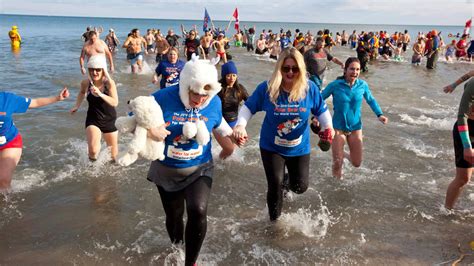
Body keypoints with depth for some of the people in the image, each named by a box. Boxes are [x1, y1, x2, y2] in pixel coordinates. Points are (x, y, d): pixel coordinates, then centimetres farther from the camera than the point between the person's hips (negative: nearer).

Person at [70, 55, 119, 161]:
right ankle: (92, 162, 15)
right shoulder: (86, 83, -12)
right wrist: (77, 106, 6)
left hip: (109, 120, 0)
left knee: (113, 157, 13)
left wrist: (100, 94, -42)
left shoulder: (109, 83, -20)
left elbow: (115, 103, -32)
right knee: (93, 150, -22)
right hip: (93, 119, 1)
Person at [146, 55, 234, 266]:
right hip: (166, 170, 0)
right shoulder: (162, 98, -21)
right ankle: (176, 247, 52)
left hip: (199, 169, 0)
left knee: (198, 211, -23)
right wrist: (149, 130, -33)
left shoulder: (214, 102, -11)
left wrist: (230, 140, 7)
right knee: (173, 216, 17)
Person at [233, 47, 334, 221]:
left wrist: (328, 127, -20)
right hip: (271, 147, -2)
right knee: (275, 185, -6)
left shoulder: (310, 88, -14)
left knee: (300, 187, 10)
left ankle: (288, 181, 51)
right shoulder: (266, 88, -17)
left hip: (299, 148, 2)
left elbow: (321, 110, -1)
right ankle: (275, 220, 24)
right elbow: (248, 108, -7)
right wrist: (240, 125, -26)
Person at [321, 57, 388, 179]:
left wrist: (379, 114, -6)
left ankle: (347, 154, 45)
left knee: (357, 163, 10)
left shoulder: (362, 85, -8)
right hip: (338, 127, -3)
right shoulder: (335, 85, -17)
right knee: (337, 163, 1)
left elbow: (371, 100, 8)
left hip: (355, 128, 3)